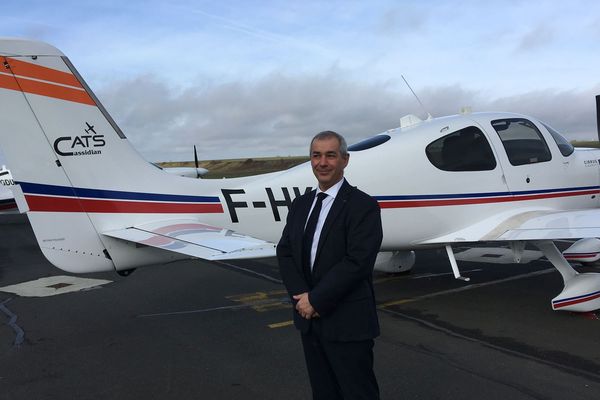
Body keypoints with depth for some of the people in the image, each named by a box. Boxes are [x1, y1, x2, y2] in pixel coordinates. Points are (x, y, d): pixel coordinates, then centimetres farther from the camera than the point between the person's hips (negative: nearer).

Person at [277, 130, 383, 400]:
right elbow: (284, 252, 5)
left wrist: (315, 299, -16)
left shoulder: (363, 206, -11)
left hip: (348, 324, -6)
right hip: (309, 318, 6)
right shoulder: (301, 204, 10)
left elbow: (357, 262, -19)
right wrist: (301, 296, -9)